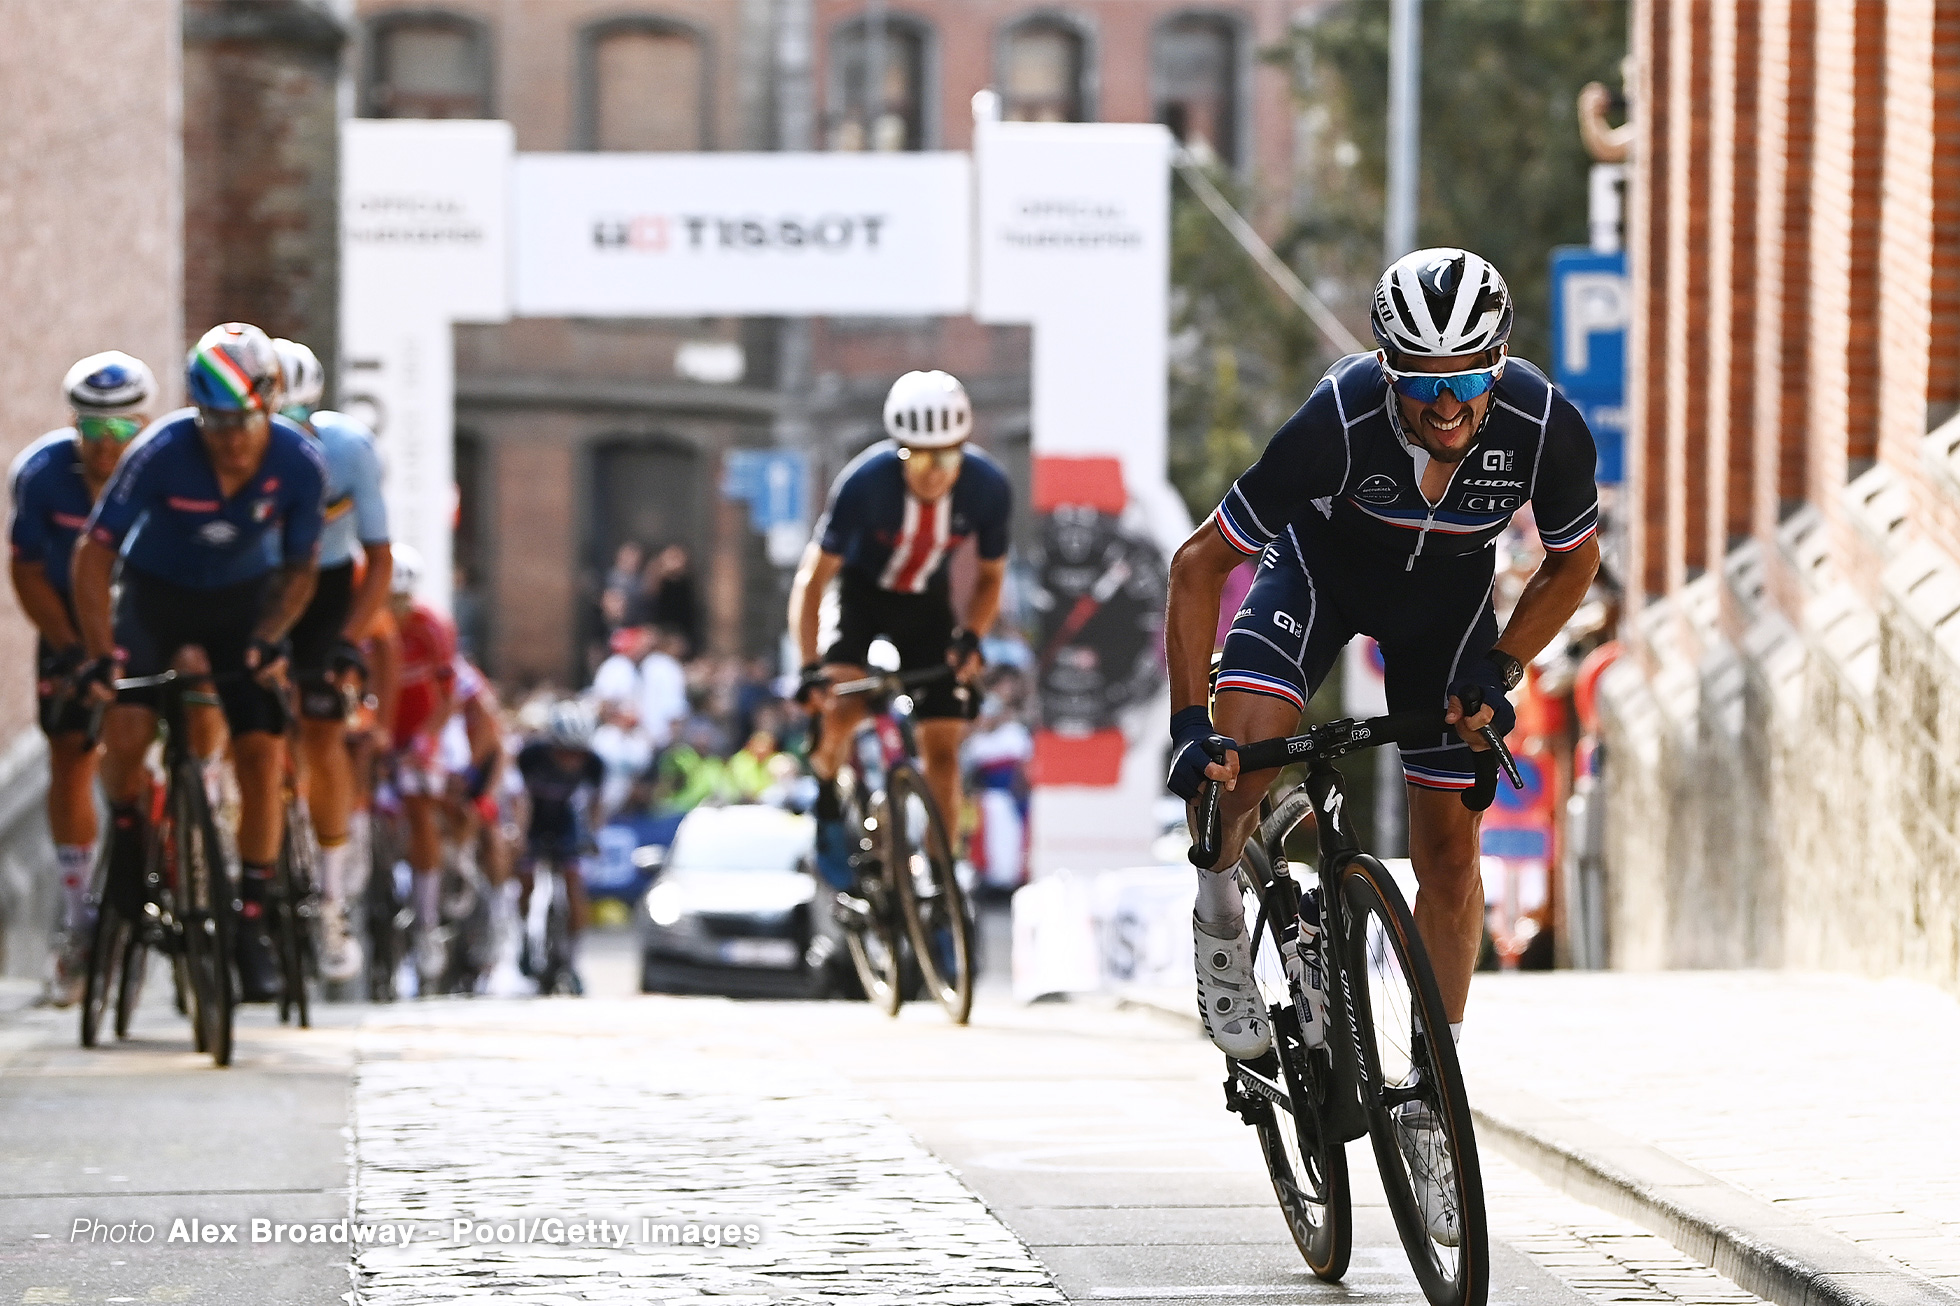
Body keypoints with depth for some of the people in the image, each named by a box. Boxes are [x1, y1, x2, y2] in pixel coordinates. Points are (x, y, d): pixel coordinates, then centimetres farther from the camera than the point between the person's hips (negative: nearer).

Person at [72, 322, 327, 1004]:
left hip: (243, 602, 1)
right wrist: (100, 653, -30)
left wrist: (267, 638, -24)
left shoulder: (299, 463, -22)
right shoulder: (162, 453, -29)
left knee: (263, 754, -12)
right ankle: (126, 832, 7)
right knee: (126, 730, -25)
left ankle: (252, 922, 1)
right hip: (155, 595, -1)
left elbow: (299, 569, -8)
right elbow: (94, 552, -22)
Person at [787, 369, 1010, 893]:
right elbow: (811, 580, -26)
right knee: (843, 700, -29)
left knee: (942, 747, -5)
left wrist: (970, 635, -25)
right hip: (859, 589, -2)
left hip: (926, 601, 2)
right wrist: (809, 668, -37)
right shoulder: (865, 482, -33)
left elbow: (990, 575, -6)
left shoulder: (988, 487, -25)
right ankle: (826, 808, -2)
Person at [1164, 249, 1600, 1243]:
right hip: (1324, 563, -2)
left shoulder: (1546, 427, -32)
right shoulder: (1339, 421, -38)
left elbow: (1574, 562, -9)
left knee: (1448, 845, 1)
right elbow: (1200, 562, -29)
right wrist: (1190, 724, -35)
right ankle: (1219, 918, -1)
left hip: (1446, 594, 2)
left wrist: (1497, 672, -19)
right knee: (1243, 735, -31)